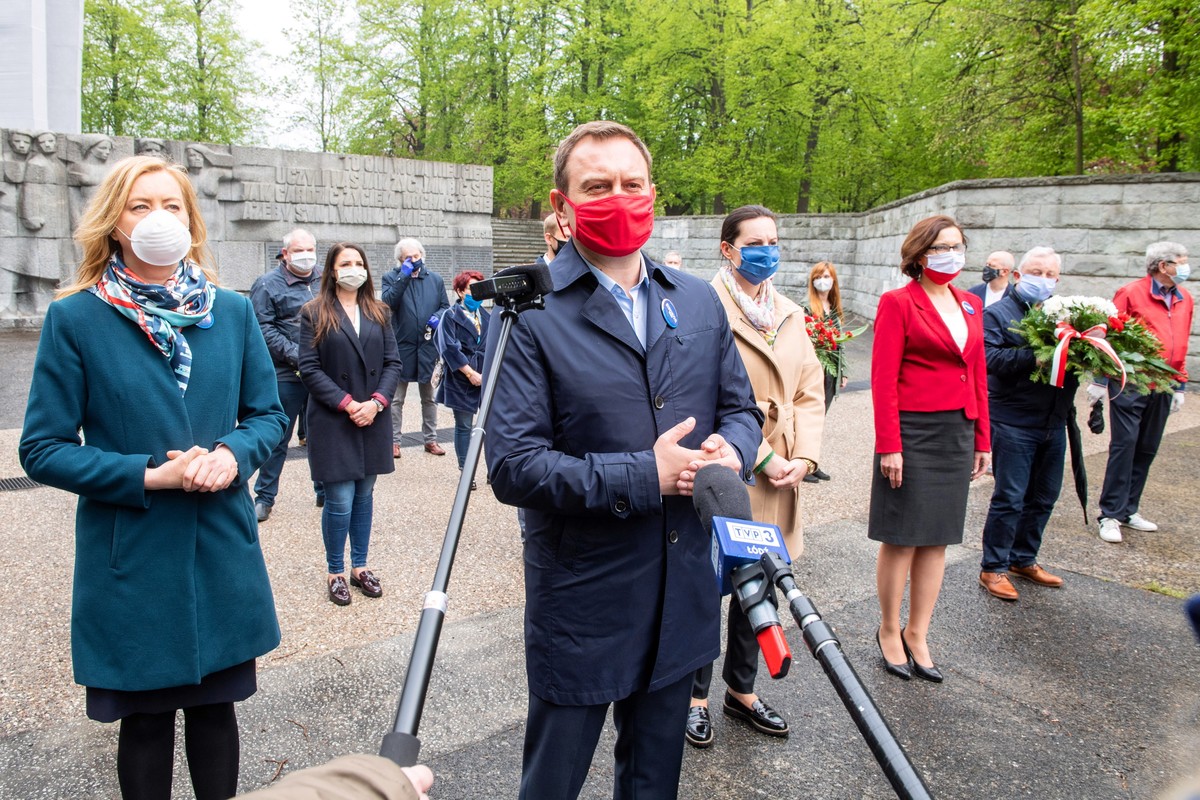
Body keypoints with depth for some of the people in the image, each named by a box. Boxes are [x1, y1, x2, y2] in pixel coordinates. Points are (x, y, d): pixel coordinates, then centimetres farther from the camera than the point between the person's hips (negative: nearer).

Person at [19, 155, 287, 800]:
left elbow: (268, 414, 7)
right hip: (131, 562, -2)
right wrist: (149, 476, -18)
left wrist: (233, 453, -14)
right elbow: (42, 449, -5)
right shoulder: (75, 318, -7)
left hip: (222, 553, 3)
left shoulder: (233, 311, 2)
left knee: (215, 706, 16)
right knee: (145, 718, 14)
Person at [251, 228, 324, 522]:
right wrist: (297, 356, -17)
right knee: (278, 438, 5)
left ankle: (325, 491, 27)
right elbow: (263, 329, -11)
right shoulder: (268, 284, -4)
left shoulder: (325, 281, 10)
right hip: (286, 375, -4)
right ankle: (264, 497, 18)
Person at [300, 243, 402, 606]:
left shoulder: (378, 312, 9)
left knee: (364, 496, 12)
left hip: (373, 421, 4)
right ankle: (335, 572, 16)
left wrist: (376, 402, -9)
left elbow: (393, 362, 6)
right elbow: (309, 369, -7)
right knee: (340, 501, -2)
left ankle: (360, 566, 25)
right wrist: (347, 404, -15)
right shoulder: (314, 313, -2)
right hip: (333, 422, -4)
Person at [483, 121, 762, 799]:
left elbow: (741, 408, 11)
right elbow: (514, 465, -18)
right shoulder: (529, 314, -12)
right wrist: (643, 477, -22)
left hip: (683, 595, 5)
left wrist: (731, 450, -12)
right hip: (580, 605, -4)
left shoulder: (699, 301, 5)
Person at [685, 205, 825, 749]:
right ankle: (696, 696, 23)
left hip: (781, 476, 7)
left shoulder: (790, 314, 12)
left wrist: (804, 456, -4)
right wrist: (761, 458, -15)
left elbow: (810, 391, 10)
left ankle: (741, 690, 33)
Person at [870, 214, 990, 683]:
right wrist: (888, 445, -16)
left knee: (937, 539, 11)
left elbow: (977, 375, 15)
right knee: (901, 538, 3)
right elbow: (883, 379, -11)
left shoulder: (970, 306, 13)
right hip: (913, 433, -6)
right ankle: (889, 631, 21)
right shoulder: (898, 303, -6)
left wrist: (982, 439, 12)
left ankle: (917, 635, 24)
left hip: (957, 434, 6)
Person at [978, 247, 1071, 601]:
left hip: (1054, 422, 6)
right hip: (1013, 422, -6)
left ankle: (1024, 559, 31)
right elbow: (991, 358, -17)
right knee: (1009, 499, -2)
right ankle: (993, 568, 11)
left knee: (1044, 497, 15)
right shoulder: (998, 314, -2)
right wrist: (1033, 357, -29)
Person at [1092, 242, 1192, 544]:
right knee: (1124, 445, -6)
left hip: (1162, 388, 6)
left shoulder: (1185, 299, 11)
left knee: (1147, 450, 9)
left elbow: (1181, 345, 17)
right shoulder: (1131, 293, -6)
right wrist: (1099, 380, -8)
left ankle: (1129, 510, 20)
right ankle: (1110, 515, 0)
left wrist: (1180, 385, 16)